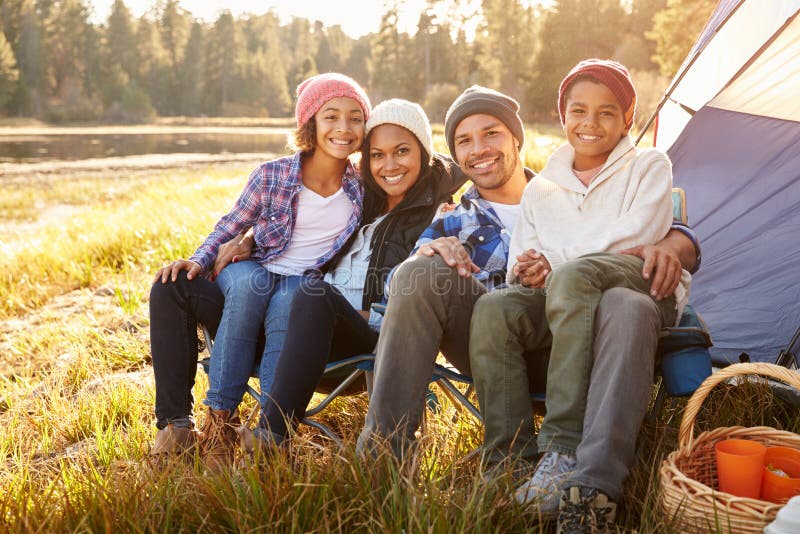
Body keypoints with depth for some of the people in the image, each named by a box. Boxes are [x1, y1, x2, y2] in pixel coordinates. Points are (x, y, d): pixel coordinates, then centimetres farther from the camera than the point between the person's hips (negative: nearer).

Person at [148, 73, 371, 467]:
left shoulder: (363, 188, 3)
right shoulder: (272, 176, -1)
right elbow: (232, 225, 9)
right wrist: (200, 259, -8)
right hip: (246, 286, 1)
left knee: (286, 303, -39)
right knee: (170, 287, -29)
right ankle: (175, 421, -27)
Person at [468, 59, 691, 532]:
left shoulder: (650, 166, 9)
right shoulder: (541, 189, 18)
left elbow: (638, 235, -9)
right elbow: (521, 268, 13)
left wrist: (555, 266, -10)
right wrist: (526, 276, -13)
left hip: (643, 288, -3)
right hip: (563, 306, 4)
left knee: (573, 275, -37)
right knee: (493, 309, -28)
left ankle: (563, 446, -37)